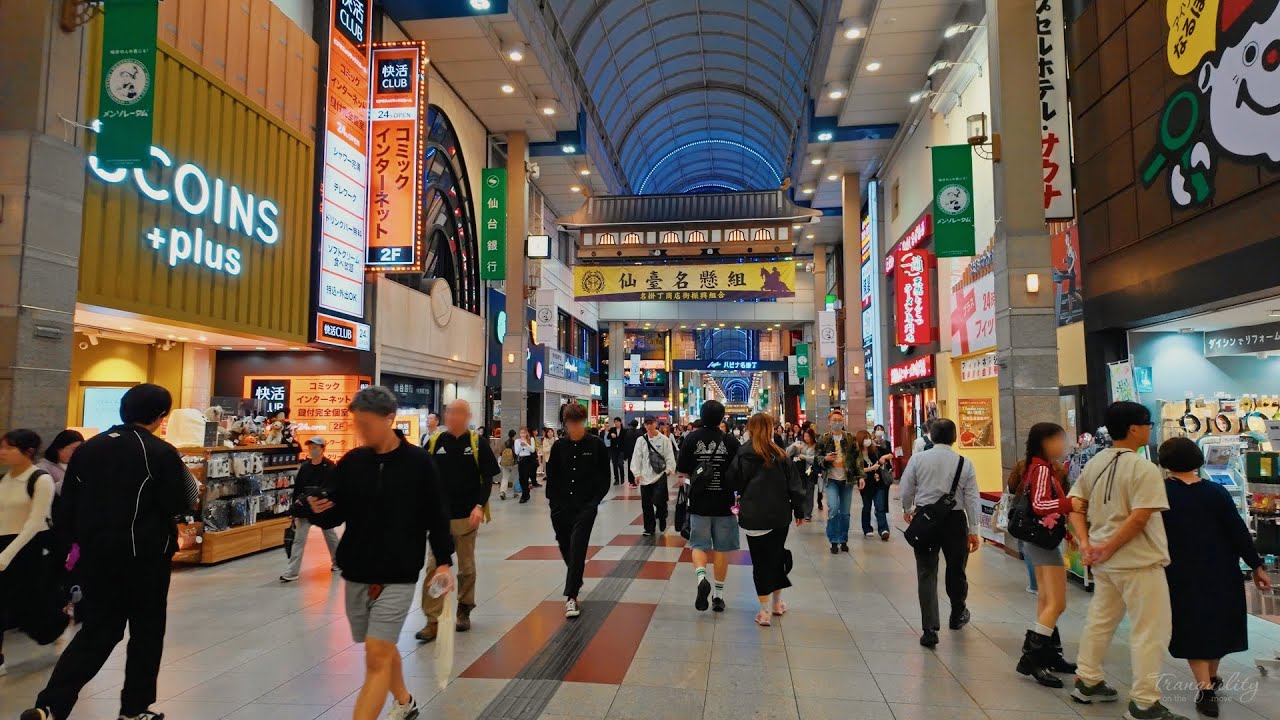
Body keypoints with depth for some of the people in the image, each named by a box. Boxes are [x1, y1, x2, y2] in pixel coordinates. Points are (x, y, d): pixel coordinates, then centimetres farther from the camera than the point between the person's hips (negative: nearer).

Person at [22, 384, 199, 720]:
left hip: (97, 554, 5)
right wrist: (192, 490, 9)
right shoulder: (161, 452, -12)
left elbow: (67, 505, 8)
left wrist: (77, 540, 19)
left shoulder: (88, 448, 4)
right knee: (147, 632, 10)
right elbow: (178, 504, -10)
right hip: (145, 557, -5)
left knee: (96, 630, 14)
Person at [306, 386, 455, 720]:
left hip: (398, 575, -4)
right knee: (383, 649, 19)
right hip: (357, 573, 4)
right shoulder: (350, 462, 1)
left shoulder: (419, 462, -8)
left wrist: (443, 562, -6)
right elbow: (336, 516, 6)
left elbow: (437, 517, -3)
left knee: (377, 656, -8)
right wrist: (320, 511, -15)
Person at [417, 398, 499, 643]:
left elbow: (487, 479, -2)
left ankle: (464, 611, 30)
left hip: (467, 516, 0)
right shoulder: (434, 442, 0)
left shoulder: (477, 443, -3)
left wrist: (479, 506, -15)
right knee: (434, 567, -3)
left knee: (466, 567, 13)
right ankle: (433, 621, 4)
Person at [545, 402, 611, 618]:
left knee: (577, 550, -10)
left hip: (585, 508, -3)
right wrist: (553, 501, -1)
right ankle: (576, 579, 44)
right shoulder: (559, 446, 2)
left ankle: (571, 597, -6)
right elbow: (551, 476, 9)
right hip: (561, 508, 4)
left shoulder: (596, 445, -4)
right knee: (565, 548, 17)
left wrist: (595, 501, -9)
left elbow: (605, 477, 0)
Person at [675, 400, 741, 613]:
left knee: (699, 545, 11)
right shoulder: (730, 441, -7)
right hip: (723, 502, 0)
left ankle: (701, 577, -16)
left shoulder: (692, 438, -6)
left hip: (699, 502, 0)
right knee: (721, 548, 12)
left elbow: (681, 473, -4)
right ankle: (719, 594, 18)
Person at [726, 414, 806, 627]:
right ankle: (777, 603, 31)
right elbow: (794, 484, 4)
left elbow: (732, 482, -4)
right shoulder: (779, 454, 1)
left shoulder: (744, 454, -7)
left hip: (755, 516, -3)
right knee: (777, 557, 18)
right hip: (780, 515, 3)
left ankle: (765, 611, 5)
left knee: (760, 561, 4)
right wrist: (799, 510, 11)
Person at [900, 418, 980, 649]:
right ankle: (957, 616, 42)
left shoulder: (917, 459, -4)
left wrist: (907, 510, 21)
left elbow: (906, 489, 2)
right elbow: (972, 499, -4)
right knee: (956, 570, 20)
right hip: (954, 520, 1)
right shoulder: (964, 463, -4)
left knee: (927, 573, 3)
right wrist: (974, 530, 3)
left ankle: (930, 629, -3)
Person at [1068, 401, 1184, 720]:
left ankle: (1087, 682, 30)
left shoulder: (1094, 463, 7)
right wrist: (1108, 549, -15)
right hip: (1138, 562, -8)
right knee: (1150, 631, 3)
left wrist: (1086, 543, 1)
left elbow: (1075, 506, 7)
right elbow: (1139, 518, -22)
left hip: (1104, 560, 8)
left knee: (1100, 620, 19)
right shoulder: (1144, 468, -16)